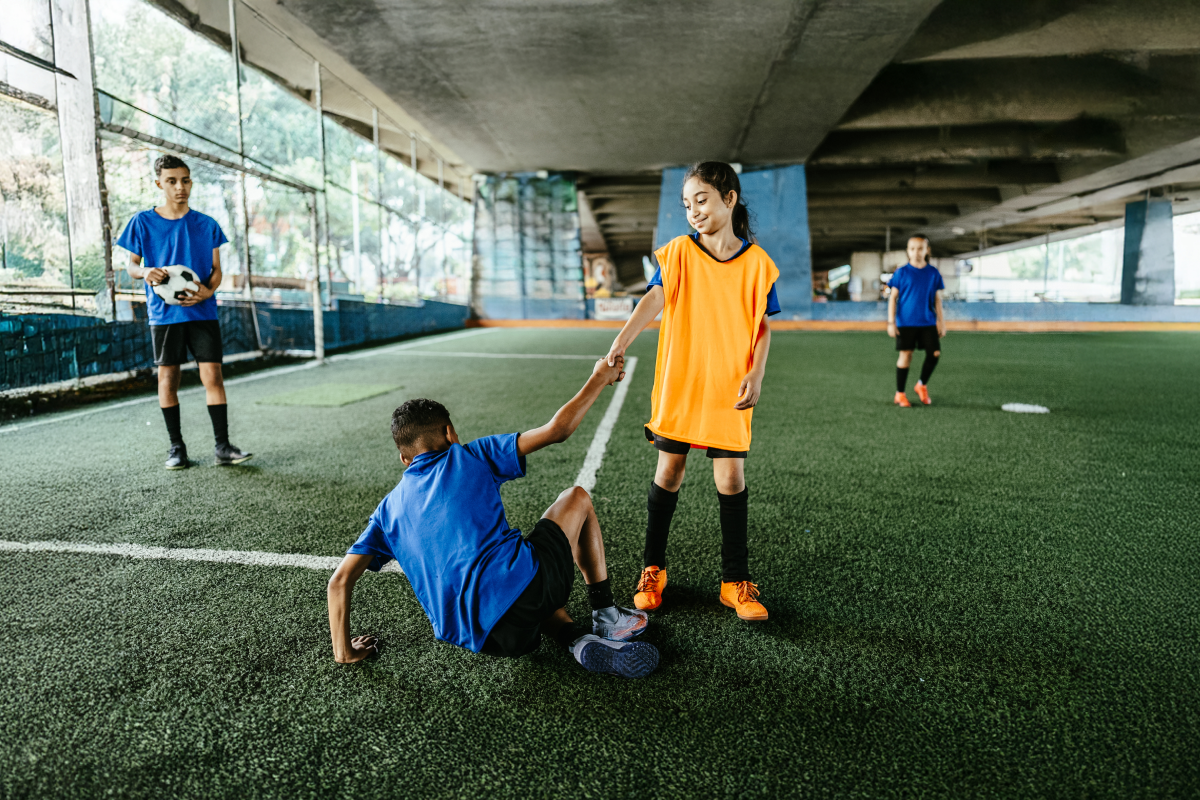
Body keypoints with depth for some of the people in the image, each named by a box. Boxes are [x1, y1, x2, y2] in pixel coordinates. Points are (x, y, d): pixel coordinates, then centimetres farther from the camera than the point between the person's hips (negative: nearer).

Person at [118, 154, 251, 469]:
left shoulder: (206, 225, 6)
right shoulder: (143, 222, 4)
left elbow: (216, 269, 8)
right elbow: (132, 265, 8)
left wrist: (208, 290, -13)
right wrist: (145, 272, -16)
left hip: (203, 311, 0)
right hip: (164, 313, 0)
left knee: (212, 375, -6)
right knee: (167, 377, 4)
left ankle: (222, 446, -2)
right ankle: (176, 446, 16)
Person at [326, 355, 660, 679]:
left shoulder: (388, 509, 19)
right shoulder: (469, 456, 8)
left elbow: (339, 581, 13)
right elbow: (556, 430, 5)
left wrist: (345, 651, 22)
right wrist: (600, 378, 17)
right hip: (521, 584, -4)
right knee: (576, 498, 23)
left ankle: (578, 639, 8)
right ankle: (607, 616, 26)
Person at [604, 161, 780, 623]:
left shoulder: (755, 261, 2)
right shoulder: (680, 252, 1)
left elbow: (762, 326, 5)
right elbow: (654, 299, -12)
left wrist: (756, 374, -8)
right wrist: (619, 344, -27)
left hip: (729, 389, 0)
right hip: (678, 382, 0)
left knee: (730, 478, 1)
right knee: (668, 472, 6)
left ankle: (736, 581, 16)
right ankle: (653, 569, 23)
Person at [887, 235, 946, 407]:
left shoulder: (933, 273, 6)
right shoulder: (901, 273, -1)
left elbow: (937, 299, 10)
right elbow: (892, 297, 0)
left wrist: (941, 322, 8)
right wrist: (891, 322, -5)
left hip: (928, 322, 3)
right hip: (906, 322, -3)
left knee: (935, 353, -5)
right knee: (906, 355, -1)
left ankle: (922, 384, 20)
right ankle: (900, 394, 11)